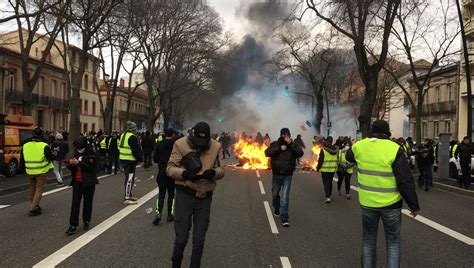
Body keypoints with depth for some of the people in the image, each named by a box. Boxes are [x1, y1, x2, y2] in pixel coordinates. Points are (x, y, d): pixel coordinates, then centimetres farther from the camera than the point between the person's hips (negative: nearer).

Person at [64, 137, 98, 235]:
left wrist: (78, 163, -25)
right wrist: (70, 164, -8)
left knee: (87, 202, 8)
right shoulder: (76, 154, 10)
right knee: (75, 203, -1)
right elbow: (72, 169, 13)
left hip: (88, 183, -4)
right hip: (77, 182, 5)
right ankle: (73, 225, 0)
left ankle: (87, 221, 25)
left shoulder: (91, 155, -8)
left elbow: (91, 167, -19)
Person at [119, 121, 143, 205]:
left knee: (128, 178, 19)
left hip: (123, 159, 10)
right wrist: (140, 159, -11)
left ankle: (128, 195, 29)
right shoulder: (132, 137, -17)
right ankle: (127, 198, -5)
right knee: (130, 178, -6)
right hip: (130, 161, -10)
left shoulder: (123, 135, 15)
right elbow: (136, 150, -20)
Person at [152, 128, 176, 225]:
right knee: (171, 193, 12)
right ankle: (170, 215, 16)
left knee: (161, 194, 7)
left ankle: (158, 213, -10)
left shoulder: (159, 145, -3)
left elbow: (155, 159, 0)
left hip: (162, 172, 1)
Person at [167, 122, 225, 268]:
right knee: (181, 238, 4)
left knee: (199, 240, 10)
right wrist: (185, 173, -24)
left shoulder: (215, 147, -1)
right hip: (184, 195, -2)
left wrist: (213, 173, -17)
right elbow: (170, 168, -5)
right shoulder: (181, 145, -8)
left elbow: (221, 170, 6)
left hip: (205, 197, 2)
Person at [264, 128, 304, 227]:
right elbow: (267, 153, -16)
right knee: (275, 194, 20)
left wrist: (291, 144, -25)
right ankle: (276, 209, 47)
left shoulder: (293, 145, -2)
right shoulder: (275, 144, -1)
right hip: (276, 174, 2)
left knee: (285, 197, -8)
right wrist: (279, 148, -23)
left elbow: (300, 153, -19)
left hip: (287, 175, -2)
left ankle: (284, 218, -3)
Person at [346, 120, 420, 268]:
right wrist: (414, 205, -5)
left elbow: (348, 157, 21)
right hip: (390, 203, -3)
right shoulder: (394, 149, -16)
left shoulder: (359, 146, -4)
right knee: (393, 242, 13)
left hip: (367, 202, 3)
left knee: (368, 240, 18)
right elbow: (405, 181, -16)